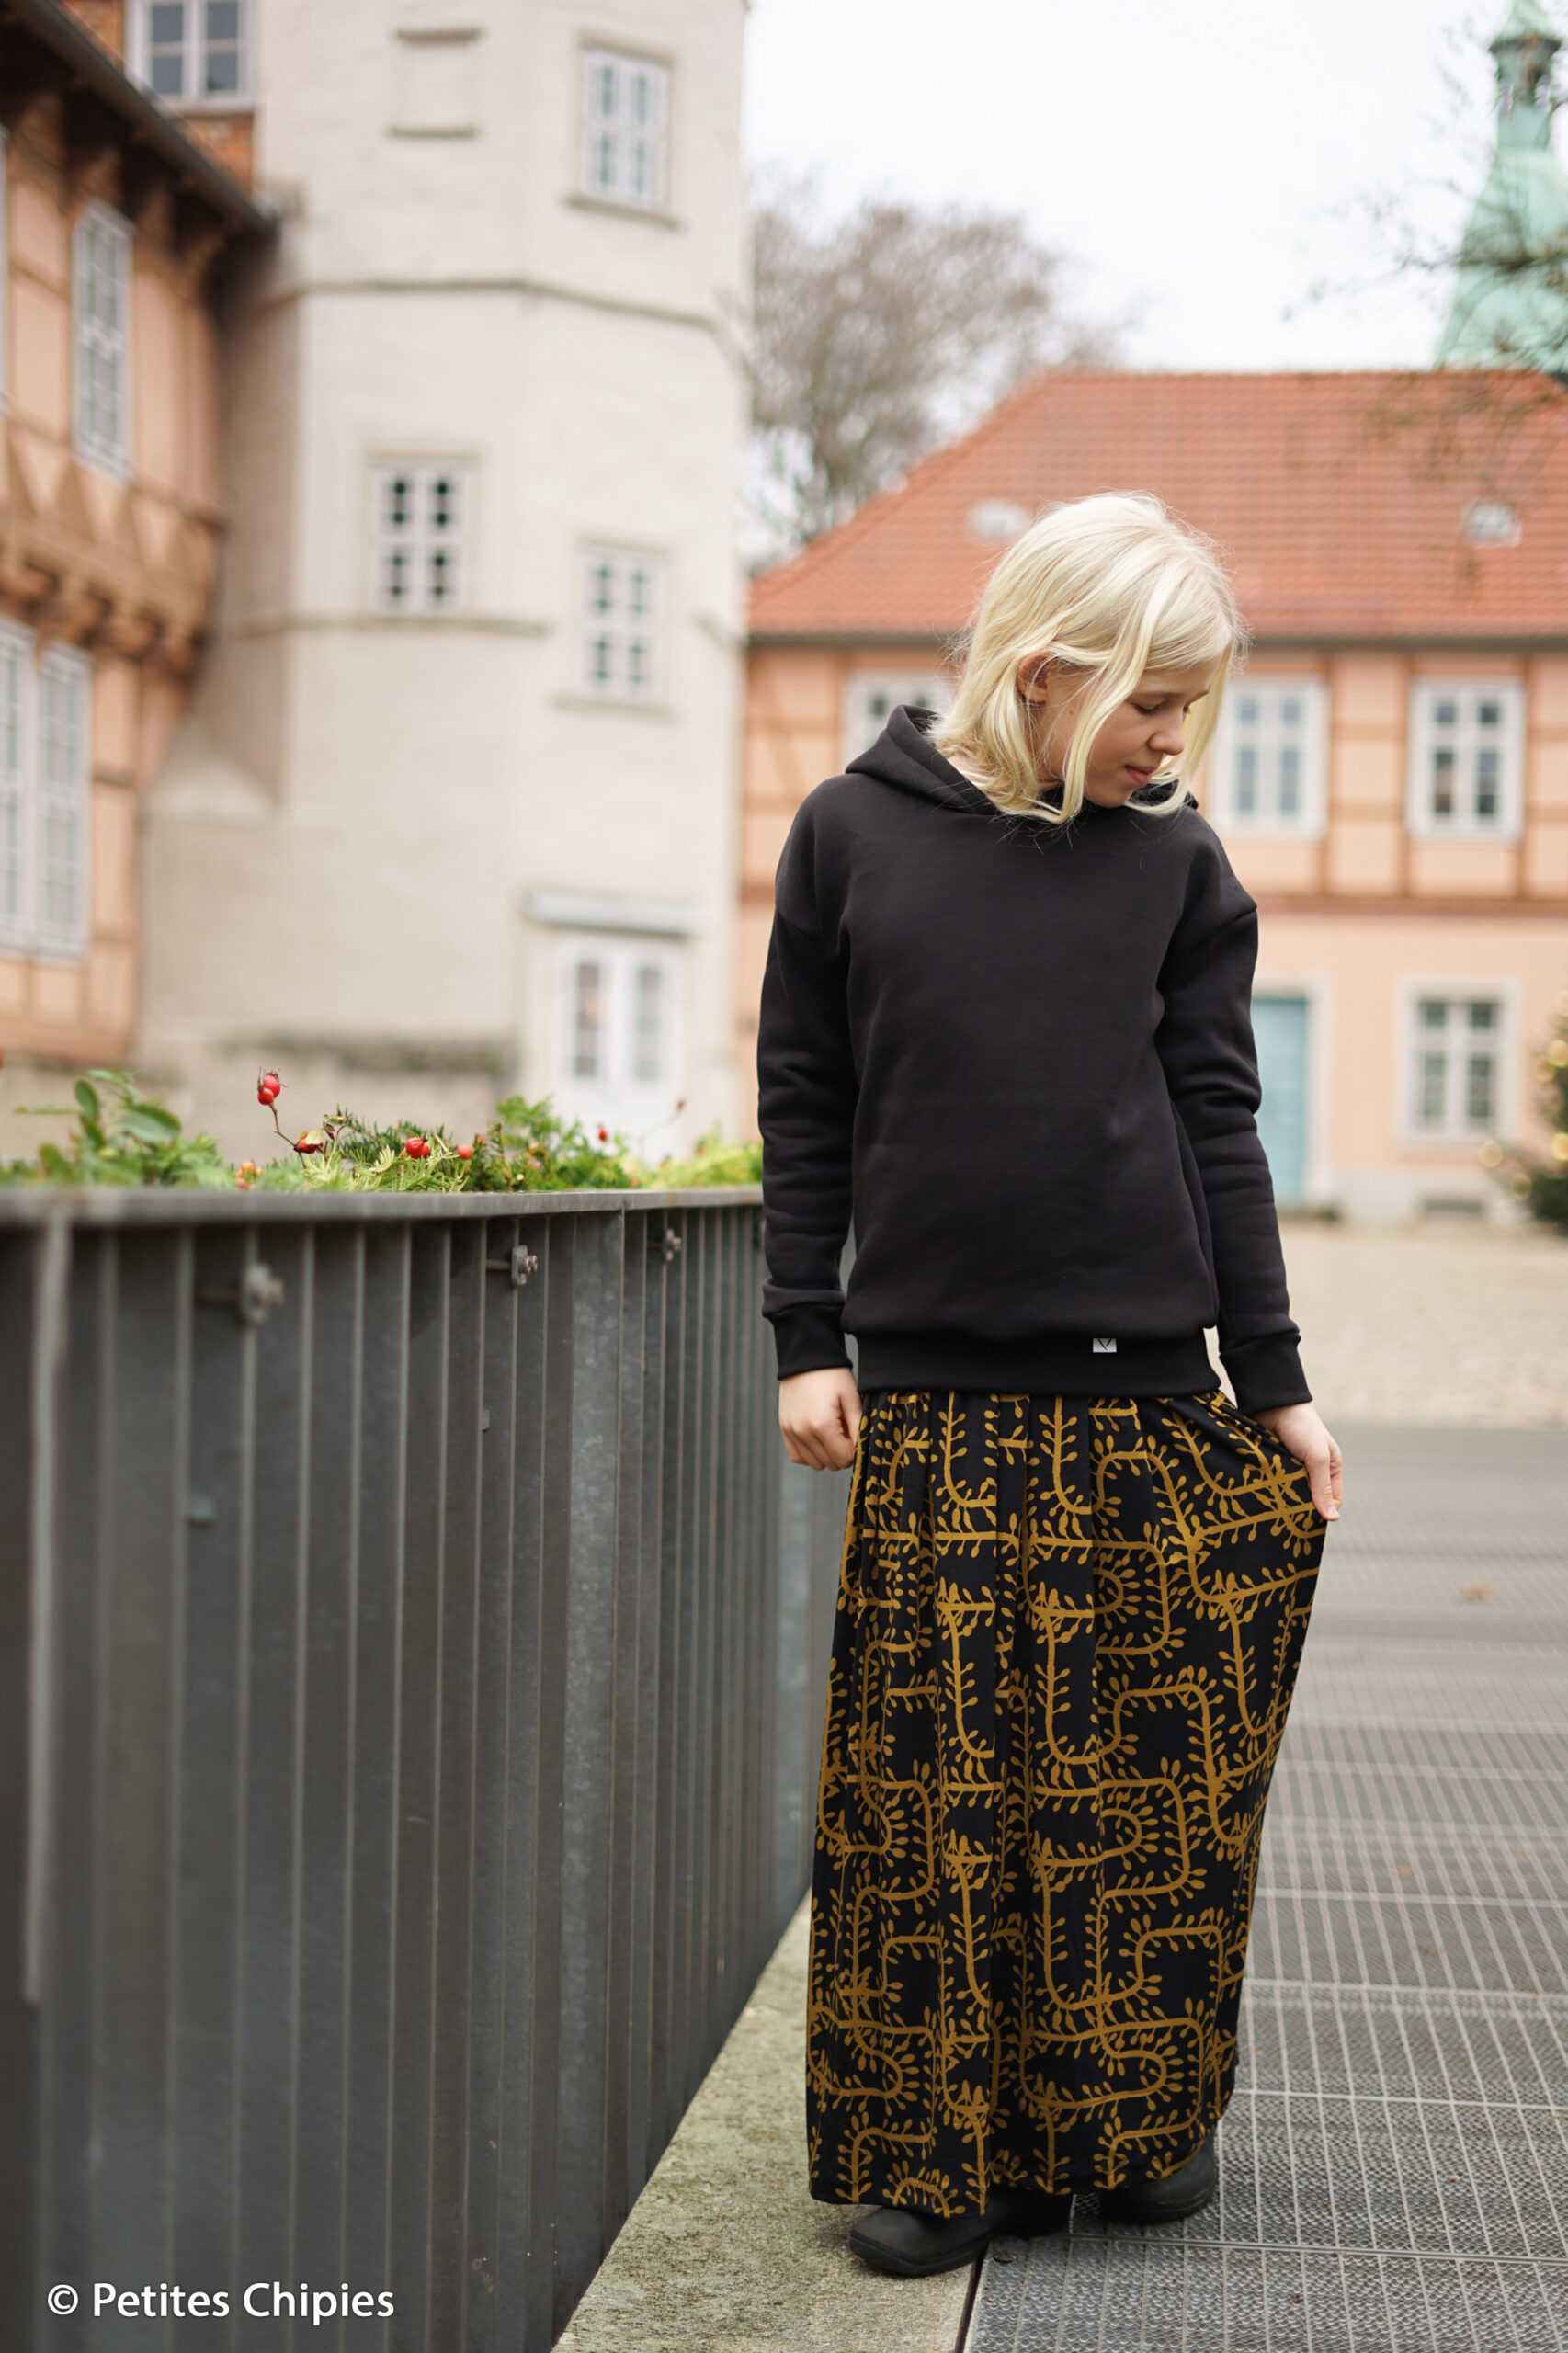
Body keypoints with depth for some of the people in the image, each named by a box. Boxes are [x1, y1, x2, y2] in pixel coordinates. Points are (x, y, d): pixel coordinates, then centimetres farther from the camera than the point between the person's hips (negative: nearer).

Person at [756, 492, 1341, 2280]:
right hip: (932, 1408, -1)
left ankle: (1141, 2119, 23)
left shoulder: (1175, 859, 7)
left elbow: (1219, 1125, 8)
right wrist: (807, 1341, 1)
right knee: (935, 1795, 0)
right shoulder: (853, 831, 4)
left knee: (1147, 1775, 6)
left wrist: (1275, 1383, 6)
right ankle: (943, 2157, 12)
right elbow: (805, 1109, 7)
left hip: (1146, 1397, 1)